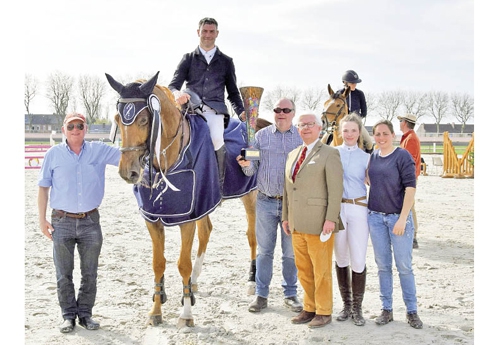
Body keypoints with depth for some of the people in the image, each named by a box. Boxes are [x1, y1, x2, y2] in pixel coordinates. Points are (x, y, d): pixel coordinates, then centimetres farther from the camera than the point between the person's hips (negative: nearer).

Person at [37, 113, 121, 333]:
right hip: (62, 222, -1)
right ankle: (68, 315, 21)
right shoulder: (53, 154, -1)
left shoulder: (99, 150, 0)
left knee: (90, 274, 9)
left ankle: (85, 313, 23)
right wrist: (42, 219, -1)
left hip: (90, 221, 1)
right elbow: (43, 188, 3)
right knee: (64, 274, 7)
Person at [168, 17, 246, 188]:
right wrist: (177, 94, -19)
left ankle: (219, 184, -17)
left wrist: (242, 112, 3)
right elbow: (173, 85, 7)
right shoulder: (188, 59, 16)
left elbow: (233, 93, 21)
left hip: (215, 109, 0)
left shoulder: (226, 61, 19)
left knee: (216, 138, -33)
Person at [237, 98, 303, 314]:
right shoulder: (261, 135, 4)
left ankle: (290, 294, 21)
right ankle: (261, 294, 18)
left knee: (291, 252, 8)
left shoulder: (302, 137, 2)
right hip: (266, 201, 1)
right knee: (264, 250, 8)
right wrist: (246, 165, -17)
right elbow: (252, 170, 5)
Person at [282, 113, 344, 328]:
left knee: (321, 270, 2)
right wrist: (286, 216, 15)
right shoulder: (293, 155, 16)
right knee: (303, 270, 12)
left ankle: (324, 312, 14)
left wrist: (331, 219, -17)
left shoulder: (329, 154, -4)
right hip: (297, 225, 7)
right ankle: (310, 308, 24)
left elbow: (335, 189, -11)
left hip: (319, 223, -6)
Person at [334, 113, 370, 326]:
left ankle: (357, 308, 9)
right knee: (341, 257, 8)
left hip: (358, 209, -1)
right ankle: (346, 304, 21)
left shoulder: (365, 157, 6)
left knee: (358, 260, -4)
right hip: (336, 208, 1)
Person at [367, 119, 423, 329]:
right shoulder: (372, 156, 7)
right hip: (375, 217, 5)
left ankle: (412, 311, 14)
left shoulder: (402, 156, -8)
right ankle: (386, 310, 19)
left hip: (398, 217, -4)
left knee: (404, 266, 2)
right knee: (383, 266, 10)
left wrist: (402, 219, -17)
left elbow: (410, 188, -12)